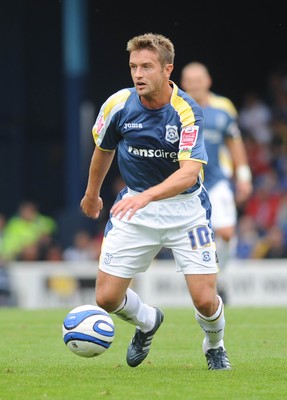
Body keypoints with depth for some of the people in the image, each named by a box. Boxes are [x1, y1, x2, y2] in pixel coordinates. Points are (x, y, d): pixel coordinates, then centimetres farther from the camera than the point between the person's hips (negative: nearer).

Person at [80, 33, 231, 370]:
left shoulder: (187, 112, -21)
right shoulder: (119, 104, -10)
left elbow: (189, 172, -31)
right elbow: (104, 149, 11)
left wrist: (147, 196, -47)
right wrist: (92, 193, 25)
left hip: (185, 208, -3)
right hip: (134, 206, 3)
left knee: (205, 300, -11)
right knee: (107, 297, -3)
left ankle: (215, 346, 25)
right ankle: (147, 322, 33)